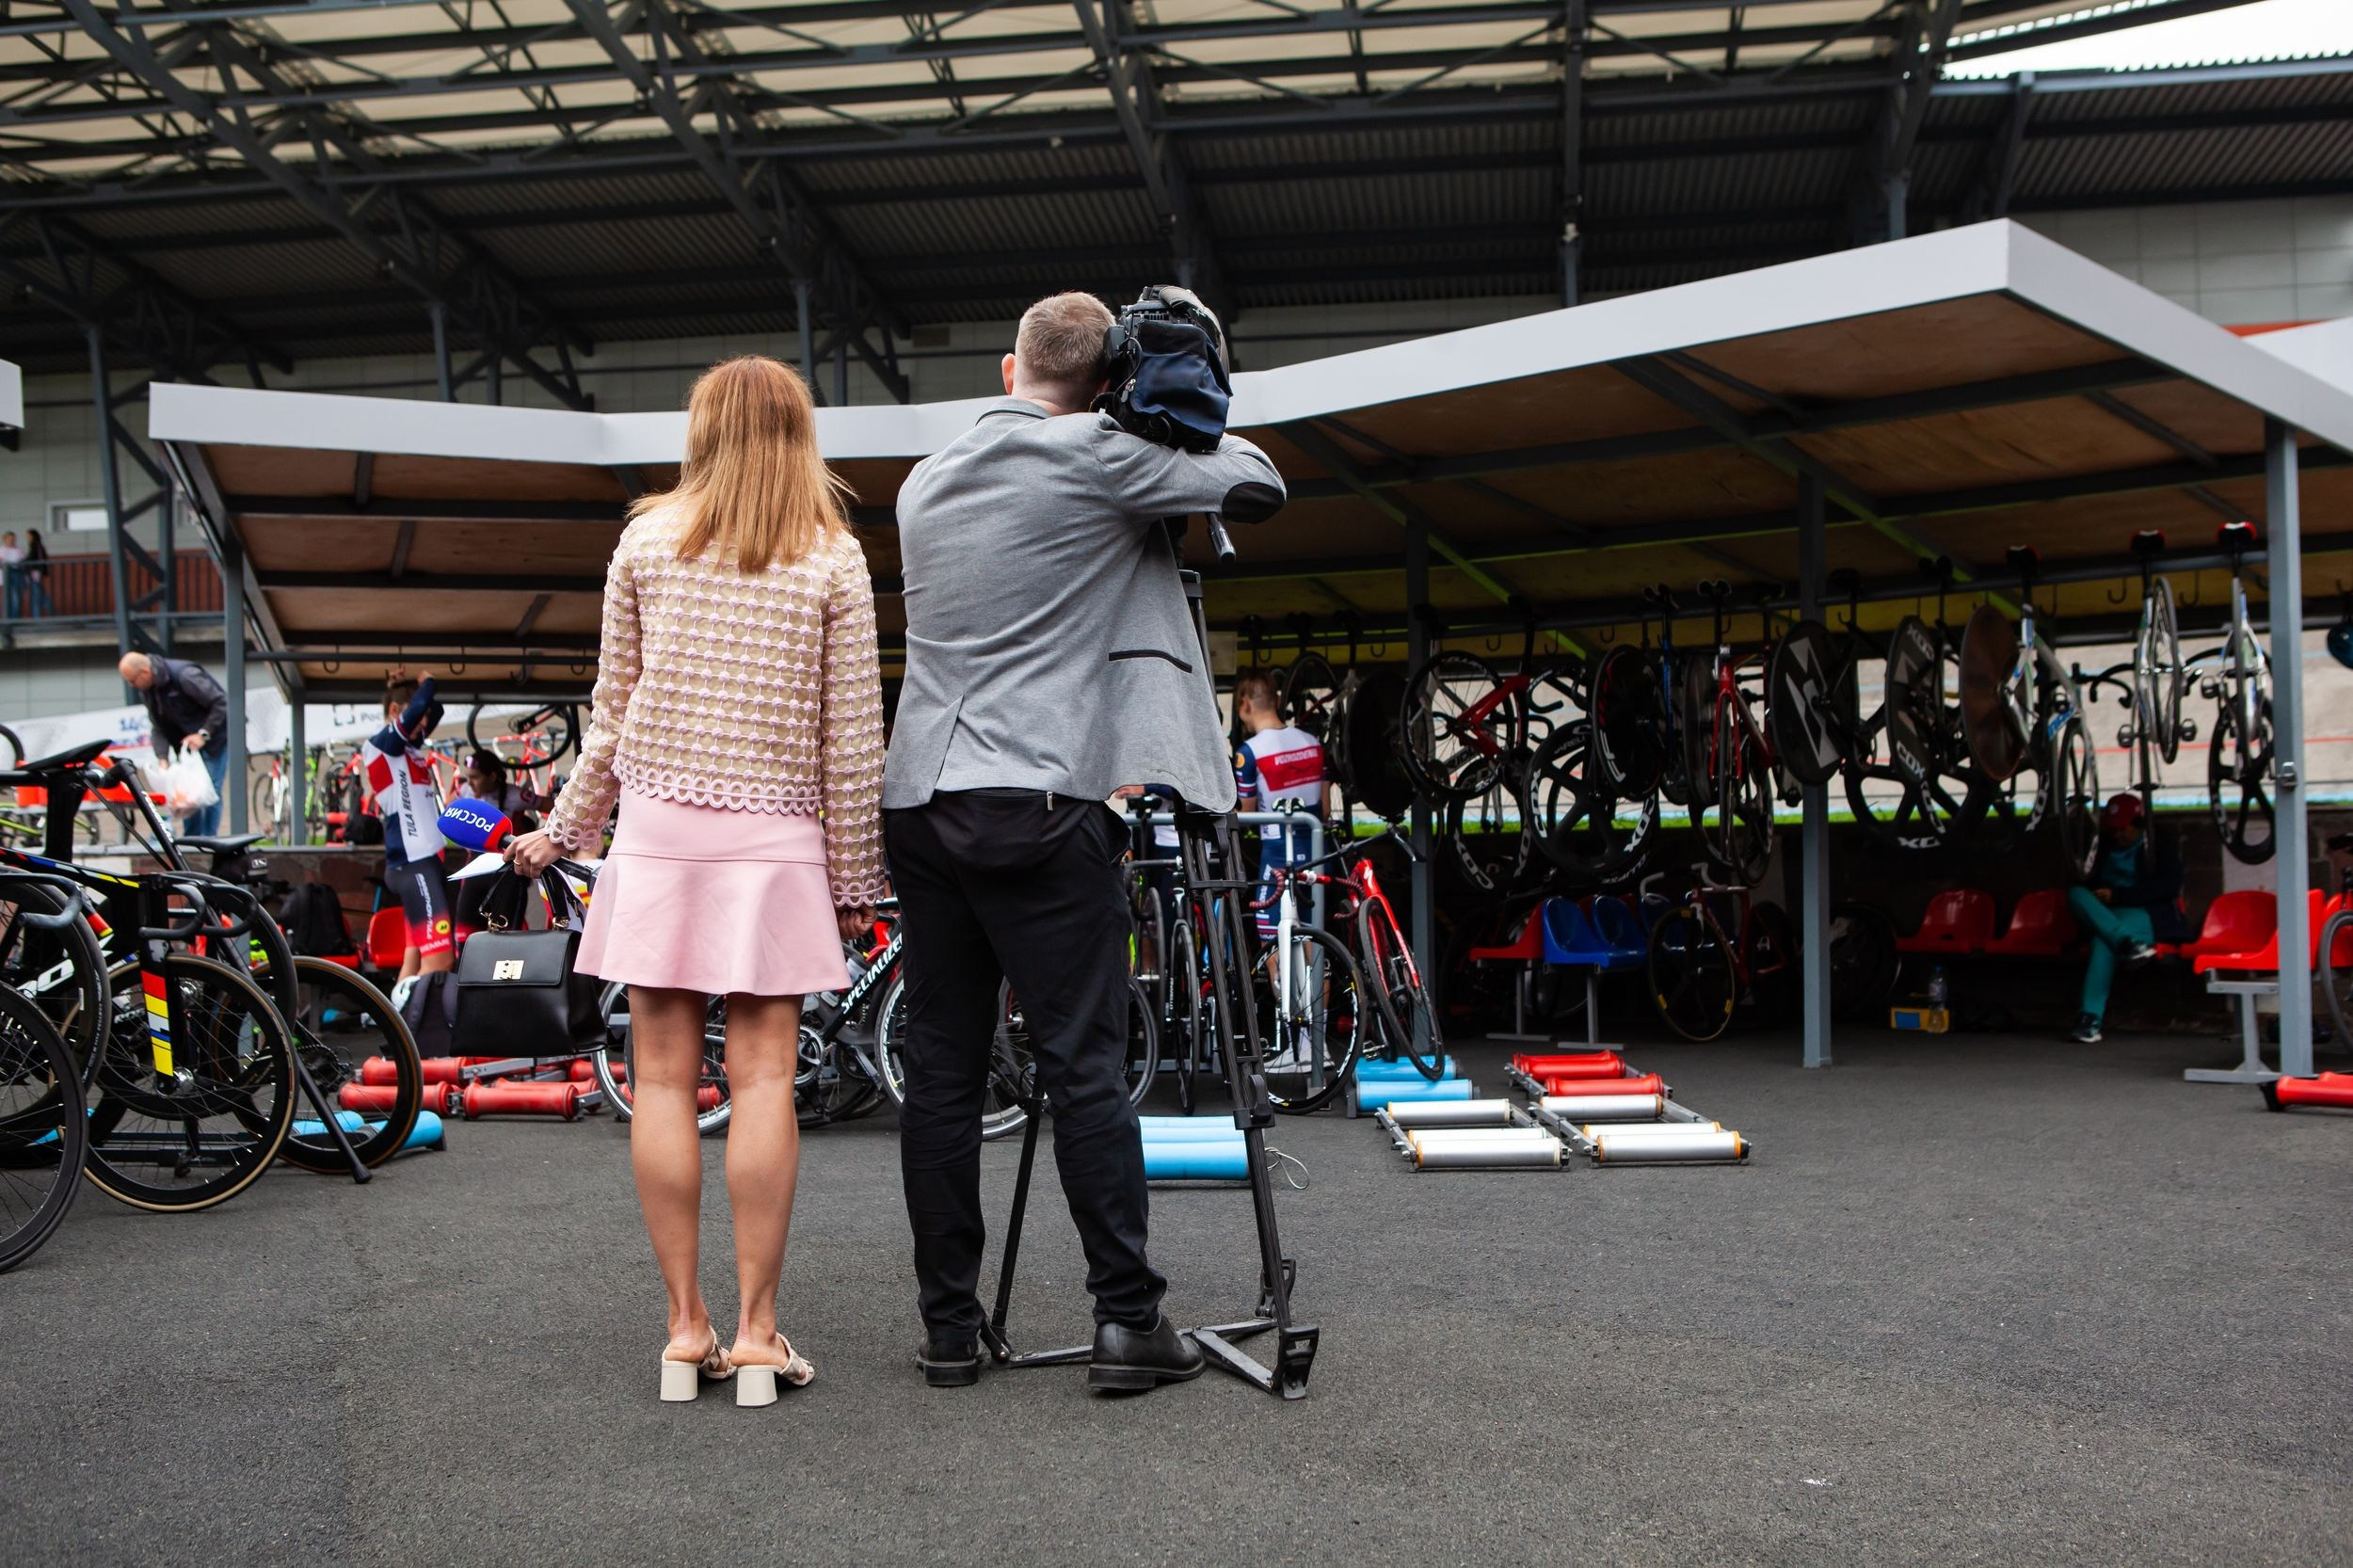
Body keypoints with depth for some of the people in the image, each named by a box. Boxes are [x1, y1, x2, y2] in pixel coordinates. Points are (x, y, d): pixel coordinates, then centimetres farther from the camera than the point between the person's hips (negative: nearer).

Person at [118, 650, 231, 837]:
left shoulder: (185, 675, -26)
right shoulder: (146, 689, -1)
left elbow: (221, 703, -23)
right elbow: (157, 726, 0)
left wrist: (203, 734, -23)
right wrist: (162, 758, -13)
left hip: (213, 738, -8)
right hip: (187, 743, 8)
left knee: (209, 791, -11)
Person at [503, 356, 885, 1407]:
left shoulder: (647, 540, 6)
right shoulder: (833, 560, 2)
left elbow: (612, 711, 8)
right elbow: (851, 736, 0)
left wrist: (562, 834, 20)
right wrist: (854, 878, 7)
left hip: (657, 825, 1)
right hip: (774, 834, -1)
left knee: (663, 1076, 4)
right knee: (761, 1078, 0)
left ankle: (685, 1328, 8)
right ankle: (755, 1330, 3)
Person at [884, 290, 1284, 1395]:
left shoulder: (925, 481, 17)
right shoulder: (1095, 456, -2)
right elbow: (1256, 488, -1)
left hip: (917, 799, 6)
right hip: (1037, 805, -6)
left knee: (941, 1070, 7)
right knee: (1083, 1064, -3)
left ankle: (948, 1326, 12)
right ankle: (1127, 1320, 0)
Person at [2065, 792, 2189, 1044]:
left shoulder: (2160, 842, 6)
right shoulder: (2104, 846, 19)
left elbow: (2168, 886, -7)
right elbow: (2088, 880, 18)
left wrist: (2117, 895, -14)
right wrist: (2098, 895, -8)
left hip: (2151, 916, -5)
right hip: (2107, 912, 5)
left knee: (2103, 937, -37)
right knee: (2076, 893, -27)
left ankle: (2090, 1018, -44)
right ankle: (2128, 943, -46)